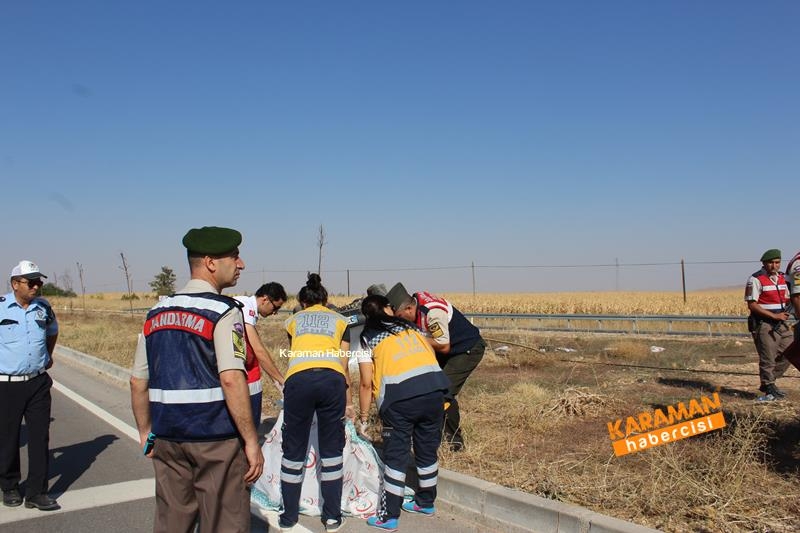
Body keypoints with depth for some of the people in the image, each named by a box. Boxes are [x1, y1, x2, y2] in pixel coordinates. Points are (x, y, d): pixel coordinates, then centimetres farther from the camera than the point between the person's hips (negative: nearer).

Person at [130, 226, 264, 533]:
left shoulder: (156, 313, 9)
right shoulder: (223, 312, -12)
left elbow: (138, 382, 12)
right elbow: (231, 380, -22)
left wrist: (145, 431, 24)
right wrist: (251, 441, -16)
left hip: (167, 438, 6)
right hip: (216, 439, -6)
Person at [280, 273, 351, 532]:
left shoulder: (293, 320, 27)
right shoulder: (339, 320, 25)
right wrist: (348, 401, 29)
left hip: (298, 379, 0)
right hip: (332, 378, 0)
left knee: (294, 450, 14)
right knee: (331, 450, 13)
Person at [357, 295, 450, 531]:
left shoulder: (368, 338, 12)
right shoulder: (411, 326, 23)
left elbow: (366, 383, 7)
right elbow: (432, 355, 17)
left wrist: (363, 415, 16)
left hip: (399, 397, -4)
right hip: (434, 389, 4)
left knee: (396, 456, 8)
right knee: (428, 450, 18)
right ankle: (426, 502, 35)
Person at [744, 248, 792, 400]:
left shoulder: (782, 278, 12)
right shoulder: (756, 280, -10)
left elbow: (787, 299, 22)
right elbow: (752, 305, -15)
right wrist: (774, 316, -17)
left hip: (782, 323, 8)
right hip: (764, 324, -7)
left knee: (787, 356, 9)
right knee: (768, 359, -4)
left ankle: (767, 384, 22)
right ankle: (769, 388, 10)